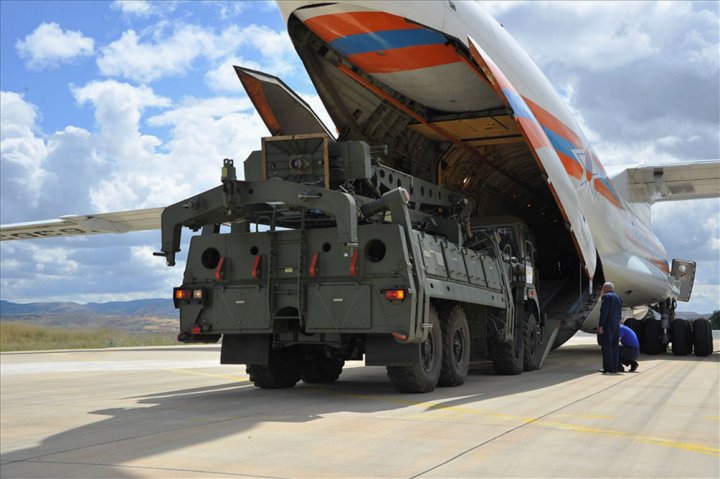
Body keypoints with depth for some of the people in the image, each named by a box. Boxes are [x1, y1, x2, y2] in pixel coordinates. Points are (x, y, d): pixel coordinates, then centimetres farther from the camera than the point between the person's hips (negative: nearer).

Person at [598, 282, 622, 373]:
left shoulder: (606, 296, -8)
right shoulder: (618, 298, 16)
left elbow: (604, 312, -16)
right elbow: (618, 314, 17)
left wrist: (600, 326, -17)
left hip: (607, 325, -8)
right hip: (616, 325, 8)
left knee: (606, 346, -6)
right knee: (614, 347, 9)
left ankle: (608, 368, -7)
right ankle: (615, 367, 9)